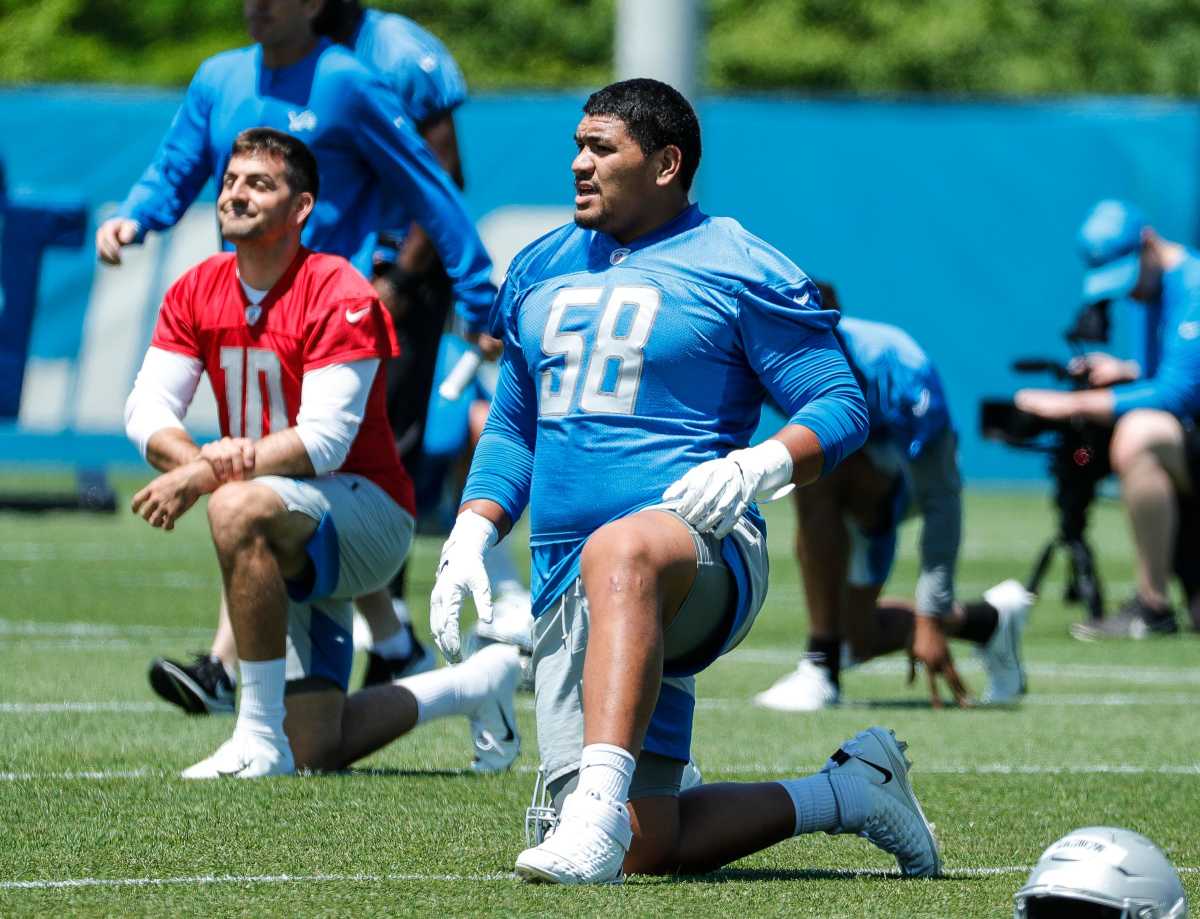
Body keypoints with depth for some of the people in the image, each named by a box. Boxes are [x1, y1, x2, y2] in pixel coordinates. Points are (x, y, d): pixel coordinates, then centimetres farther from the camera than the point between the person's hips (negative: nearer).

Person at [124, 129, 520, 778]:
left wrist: (204, 477, -32)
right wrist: (204, 459, -26)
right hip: (292, 551, 7)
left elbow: (324, 439, -25)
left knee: (239, 508, -39)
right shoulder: (197, 292, 3)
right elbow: (147, 410, -4)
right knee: (314, 755, 3)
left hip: (367, 510, -7)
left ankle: (260, 739, -32)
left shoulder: (341, 297, -16)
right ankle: (477, 684, 30)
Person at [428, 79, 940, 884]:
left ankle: (603, 802, -57)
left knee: (620, 552, -45)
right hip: (564, 582, 7)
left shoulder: (737, 270, 1)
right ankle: (847, 793, 20)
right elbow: (513, 426, 28)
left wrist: (755, 468, -20)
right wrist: (471, 538, 12)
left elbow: (842, 407, -1)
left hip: (700, 551, -7)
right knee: (648, 849, -3)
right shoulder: (541, 271, 20)